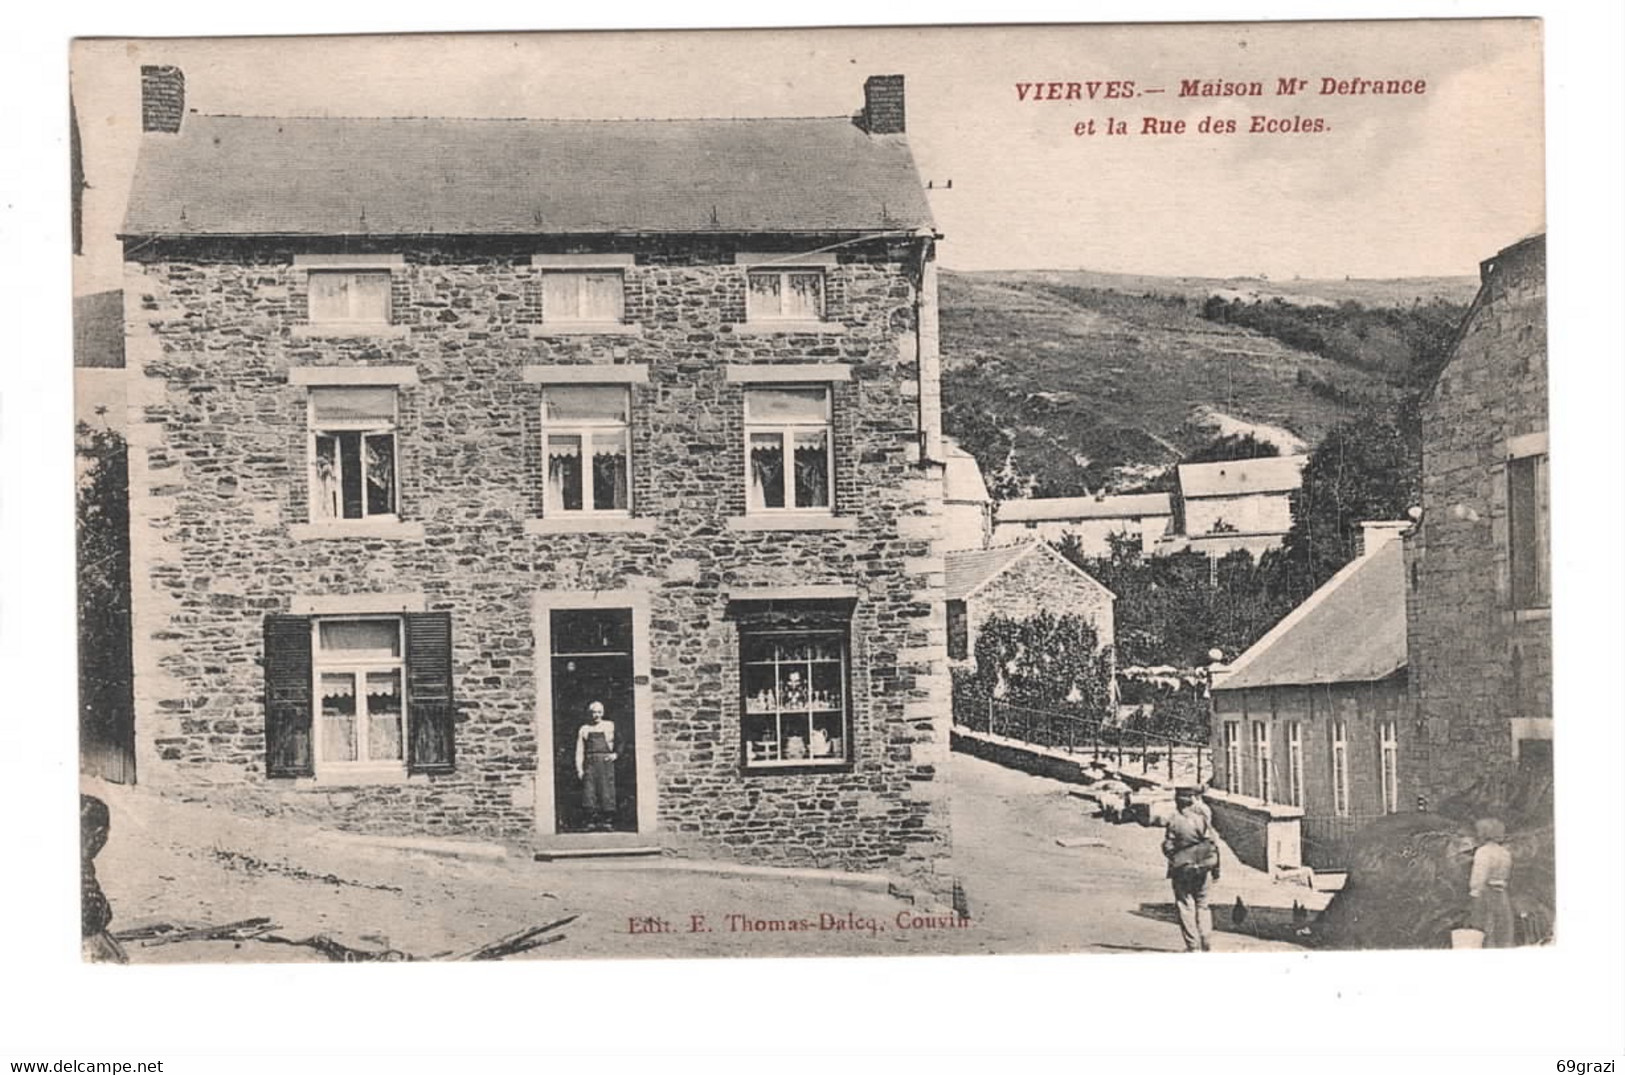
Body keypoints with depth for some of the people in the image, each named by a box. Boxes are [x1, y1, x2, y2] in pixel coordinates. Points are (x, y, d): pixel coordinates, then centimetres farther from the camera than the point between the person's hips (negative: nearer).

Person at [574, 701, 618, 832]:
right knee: (589, 790, -7)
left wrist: (615, 754, -3)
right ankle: (591, 821, -5)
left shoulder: (610, 726, 13)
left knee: (606, 790, -6)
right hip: (590, 762, 1)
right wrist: (579, 769, 1)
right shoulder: (584, 729, 15)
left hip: (605, 761, -1)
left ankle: (608, 821, -4)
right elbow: (579, 751, 11)